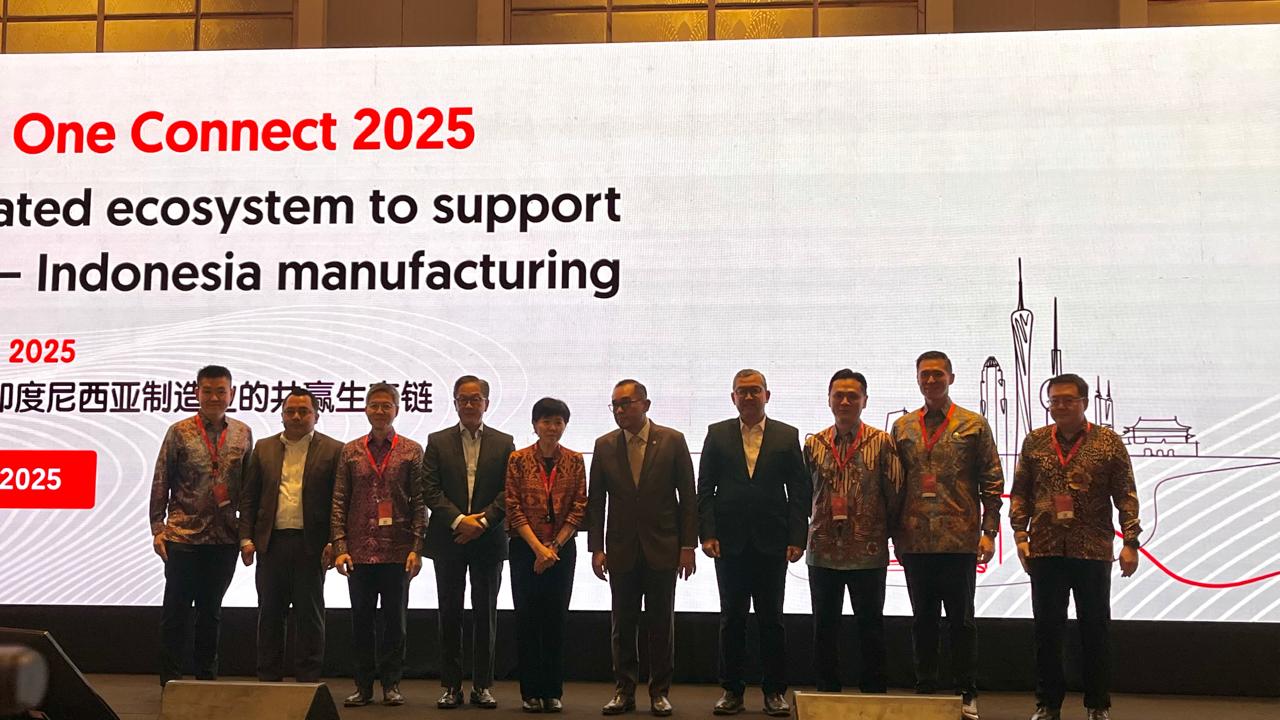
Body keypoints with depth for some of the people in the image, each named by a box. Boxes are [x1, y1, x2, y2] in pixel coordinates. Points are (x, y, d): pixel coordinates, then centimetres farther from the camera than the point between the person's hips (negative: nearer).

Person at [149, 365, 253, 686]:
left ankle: (207, 679, 21)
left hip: (225, 538, 3)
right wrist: (157, 529, -5)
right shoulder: (179, 431, -1)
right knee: (176, 610, 2)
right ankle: (170, 681, 10)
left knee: (211, 611, 12)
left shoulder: (242, 434, 7)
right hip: (183, 536, -3)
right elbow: (160, 482, 0)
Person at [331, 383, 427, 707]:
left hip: (397, 550, -1)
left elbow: (419, 503, 1)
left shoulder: (411, 450, 4)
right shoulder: (350, 451, 8)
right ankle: (363, 685, 14)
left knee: (394, 619, 4)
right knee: (361, 619, 6)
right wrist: (340, 546, -3)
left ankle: (391, 684, 13)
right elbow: (339, 502, 6)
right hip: (360, 550, 2)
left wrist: (416, 548, -7)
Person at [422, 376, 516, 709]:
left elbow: (509, 491, 0)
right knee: (449, 613, 4)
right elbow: (430, 489, -2)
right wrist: (459, 520, -14)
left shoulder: (503, 443, 6)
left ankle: (483, 685, 11)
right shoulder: (437, 442, 6)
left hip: (488, 540, 0)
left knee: (486, 613, 4)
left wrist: (483, 521, -13)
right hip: (448, 540, 0)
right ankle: (451, 686, 10)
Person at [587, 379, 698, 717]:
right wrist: (596, 548, 0)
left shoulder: (672, 441, -2)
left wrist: (688, 546, -5)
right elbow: (595, 501, 6)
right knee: (623, 625, 7)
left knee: (661, 624, 5)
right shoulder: (604, 446, 4)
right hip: (622, 550, 2)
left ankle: (660, 692, 14)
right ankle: (625, 691, 15)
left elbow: (688, 497, -1)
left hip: (663, 548, -2)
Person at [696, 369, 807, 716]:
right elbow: (705, 489, 4)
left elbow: (798, 492, 2)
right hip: (730, 543, 1)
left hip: (771, 543, 0)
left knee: (771, 619, 5)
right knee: (732, 619, 6)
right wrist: (707, 533, -6)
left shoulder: (787, 436, 5)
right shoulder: (717, 434, 7)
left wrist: (797, 538, -6)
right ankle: (731, 690, 13)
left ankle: (775, 691, 13)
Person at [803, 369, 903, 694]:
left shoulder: (882, 442, -2)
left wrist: (884, 533, 4)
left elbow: (894, 493, 0)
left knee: (870, 627, 5)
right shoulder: (814, 444, 6)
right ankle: (827, 695, 17)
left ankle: (874, 695, 14)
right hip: (823, 551, 3)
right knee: (825, 627, 8)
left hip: (869, 553, -3)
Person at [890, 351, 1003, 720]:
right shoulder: (902, 427, 10)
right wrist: (896, 533, 7)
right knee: (923, 618, 9)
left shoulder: (974, 425, 2)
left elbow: (992, 482, 0)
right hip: (915, 540, 3)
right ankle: (925, 689, 17)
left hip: (960, 539, -3)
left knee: (961, 619, 4)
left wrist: (989, 531, -6)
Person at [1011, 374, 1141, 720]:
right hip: (1045, 549, 2)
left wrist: (1130, 542, -6)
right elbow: (1020, 492, 9)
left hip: (1094, 549, -2)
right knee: (1047, 628, 6)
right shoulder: (1035, 441, 8)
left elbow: (1126, 495, 0)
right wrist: (1020, 534, 0)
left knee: (1095, 628, 5)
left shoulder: (1109, 441, 1)